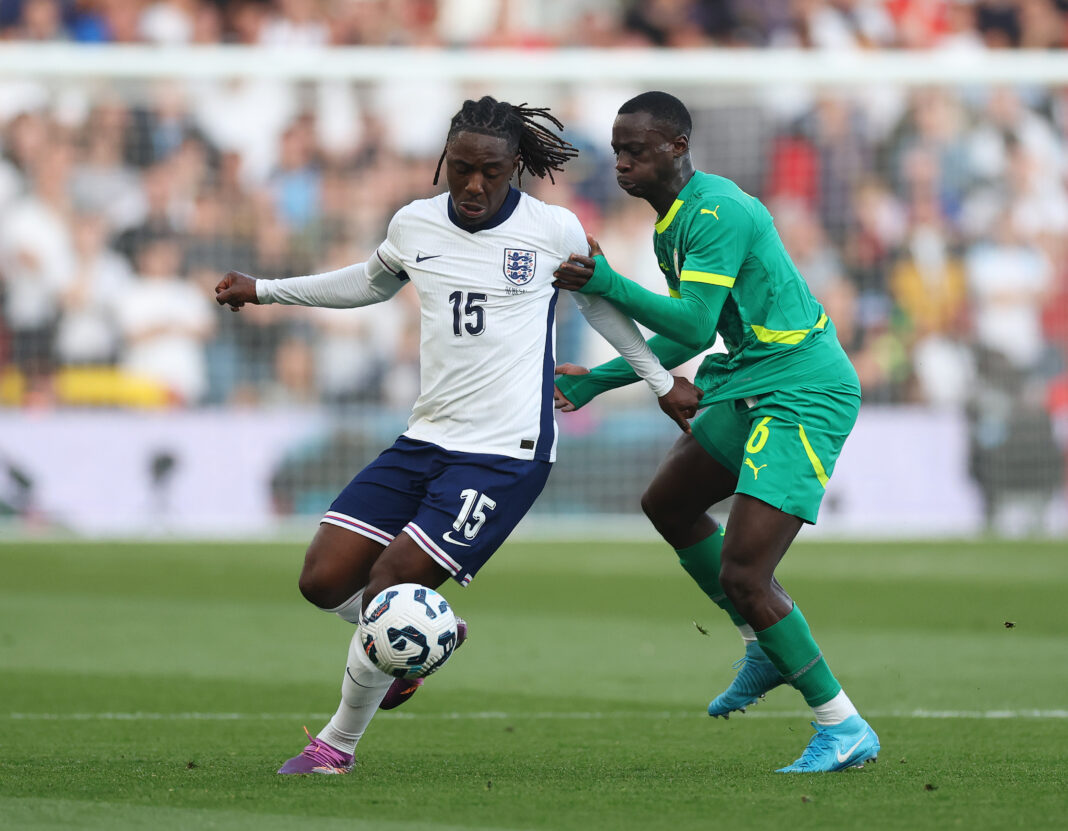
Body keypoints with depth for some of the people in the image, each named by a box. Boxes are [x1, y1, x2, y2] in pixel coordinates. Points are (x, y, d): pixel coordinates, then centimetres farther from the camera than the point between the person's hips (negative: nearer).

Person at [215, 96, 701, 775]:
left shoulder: (555, 231, -4)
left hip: (508, 453, -5)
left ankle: (340, 743, 6)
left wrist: (660, 380, 24)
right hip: (427, 440, 5)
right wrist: (263, 290, 27)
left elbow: (600, 302, 15)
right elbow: (372, 282, 28)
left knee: (388, 587, -14)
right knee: (324, 581, -4)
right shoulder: (415, 224, 7)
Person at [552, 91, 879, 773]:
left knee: (741, 575, -16)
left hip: (805, 395, -11)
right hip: (755, 389, 11)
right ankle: (768, 648, 34)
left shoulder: (717, 212, -18)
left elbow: (695, 327, -26)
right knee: (668, 503, 25)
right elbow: (688, 337, 23)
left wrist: (609, 286, -31)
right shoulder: (675, 222, 14)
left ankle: (843, 728, -6)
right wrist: (597, 382, 23)